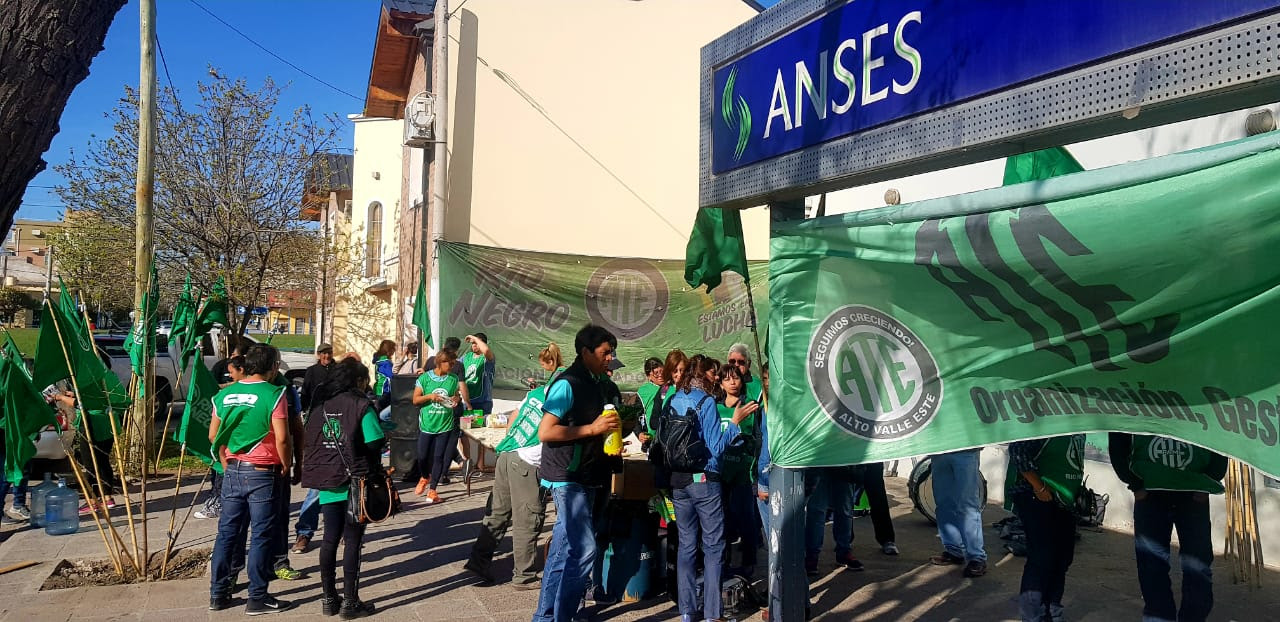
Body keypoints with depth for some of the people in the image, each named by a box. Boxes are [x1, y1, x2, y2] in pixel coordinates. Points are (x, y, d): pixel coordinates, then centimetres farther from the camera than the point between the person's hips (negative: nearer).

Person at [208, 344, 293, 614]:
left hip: (232, 471, 6)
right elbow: (282, 439, -17)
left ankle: (218, 593, 22)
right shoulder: (273, 394, -13)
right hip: (263, 473, -6)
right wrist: (286, 466, -2)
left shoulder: (225, 394, 5)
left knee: (227, 532, 14)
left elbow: (214, 435, 11)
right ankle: (257, 598, 10)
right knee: (262, 536, 3)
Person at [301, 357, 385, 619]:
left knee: (330, 539, 13)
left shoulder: (320, 404, 6)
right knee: (352, 541, 3)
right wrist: (374, 471, 1)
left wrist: (322, 469, 16)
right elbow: (375, 444, -13)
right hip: (355, 482, -5)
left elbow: (310, 441, 8)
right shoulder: (360, 405, -9)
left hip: (326, 483, 5)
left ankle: (329, 599, 21)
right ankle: (350, 601, 8)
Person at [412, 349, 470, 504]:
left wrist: (457, 399, -6)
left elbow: (459, 395, 17)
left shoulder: (454, 379, 3)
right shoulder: (425, 378, -4)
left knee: (439, 457, 0)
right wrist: (430, 396, -19)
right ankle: (425, 477, 36)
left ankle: (432, 490, 9)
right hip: (426, 423, -1)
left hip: (445, 424, 1)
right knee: (422, 456, 5)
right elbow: (415, 400, -2)